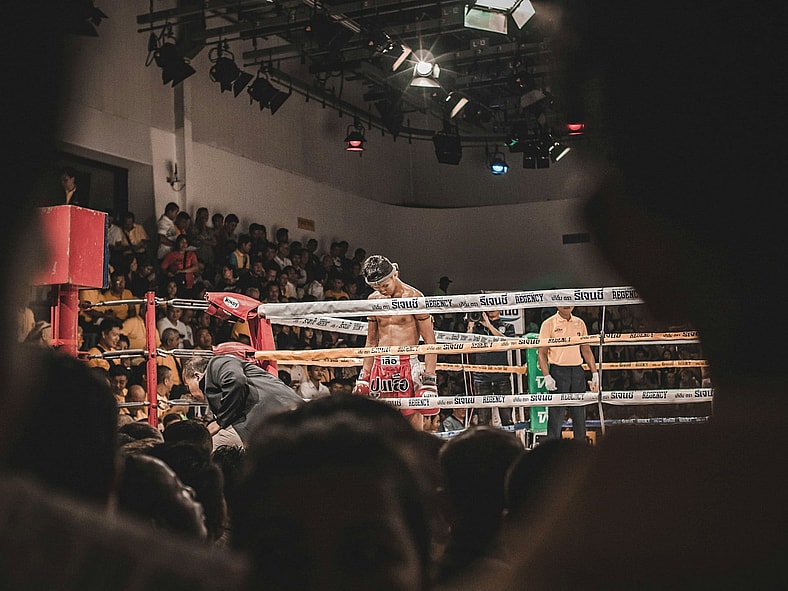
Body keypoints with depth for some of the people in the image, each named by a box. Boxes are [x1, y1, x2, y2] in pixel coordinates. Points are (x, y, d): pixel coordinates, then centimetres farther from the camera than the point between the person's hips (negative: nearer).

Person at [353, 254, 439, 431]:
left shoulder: (413, 297, -3)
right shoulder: (373, 300, 13)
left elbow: (430, 341, -4)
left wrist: (429, 380, -12)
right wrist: (364, 377, 15)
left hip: (407, 365, -5)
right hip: (380, 368, 5)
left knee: (414, 428, -7)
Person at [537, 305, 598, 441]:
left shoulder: (579, 323, 11)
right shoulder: (549, 324, -2)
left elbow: (586, 350, 16)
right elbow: (542, 353, -4)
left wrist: (595, 373, 10)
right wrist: (547, 376, -14)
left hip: (578, 371, 4)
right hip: (558, 371, -4)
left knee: (579, 413, 9)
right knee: (556, 415, -4)